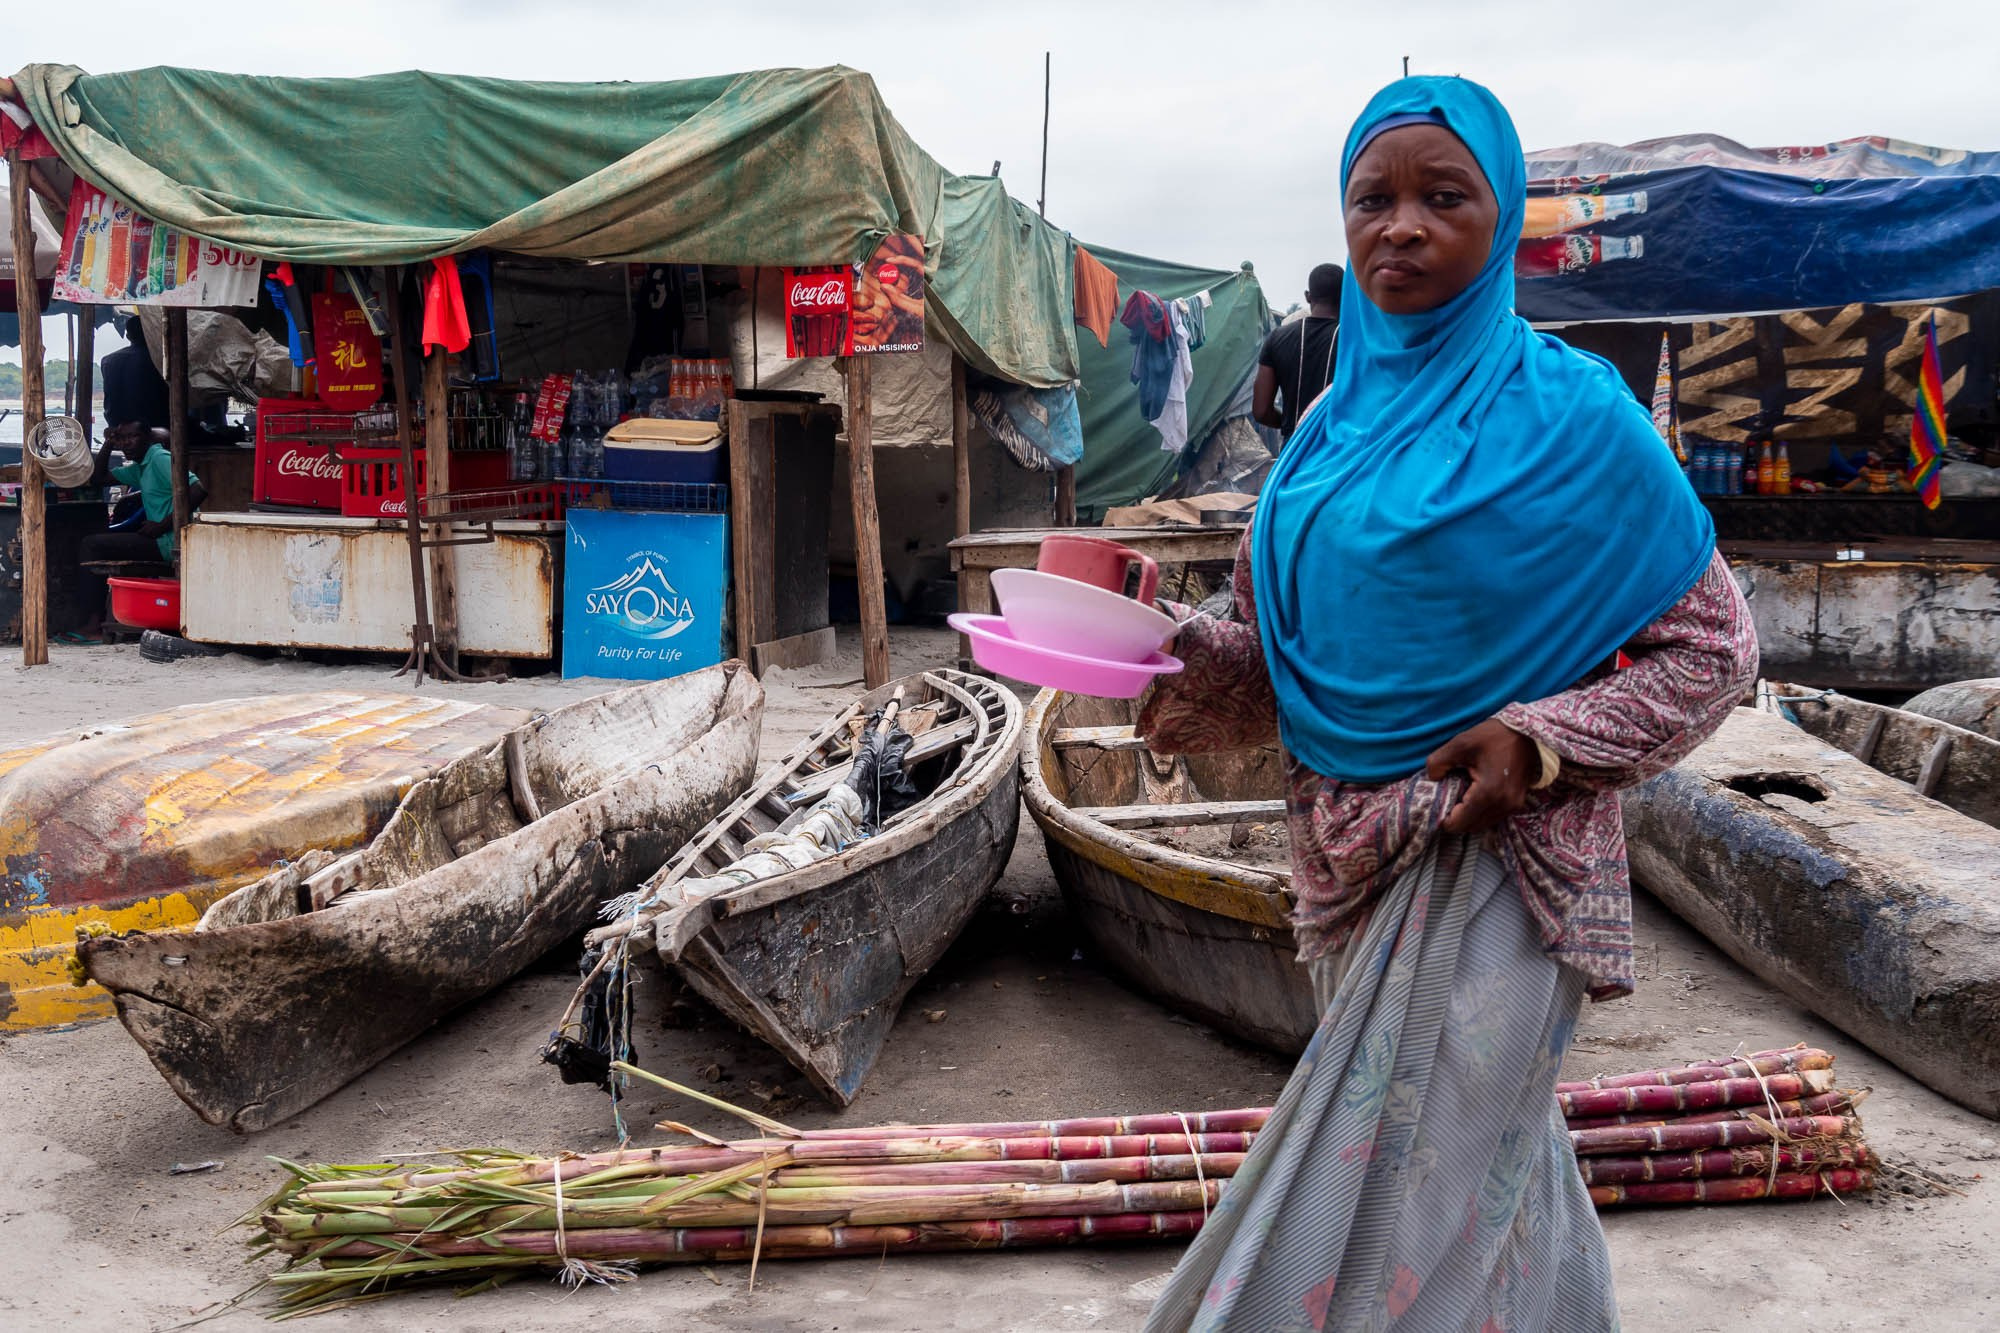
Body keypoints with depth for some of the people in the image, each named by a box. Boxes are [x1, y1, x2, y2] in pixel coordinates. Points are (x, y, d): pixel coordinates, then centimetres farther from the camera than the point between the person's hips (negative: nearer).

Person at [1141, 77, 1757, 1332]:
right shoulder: (1340, 417, 6)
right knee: (1500, 1152, 22)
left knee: (1401, 1192, -3)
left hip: (1493, 849, -6)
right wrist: (1207, 670, -7)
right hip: (1350, 848, 6)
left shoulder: (1565, 410, -10)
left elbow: (1710, 646, -6)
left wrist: (1538, 742, -19)